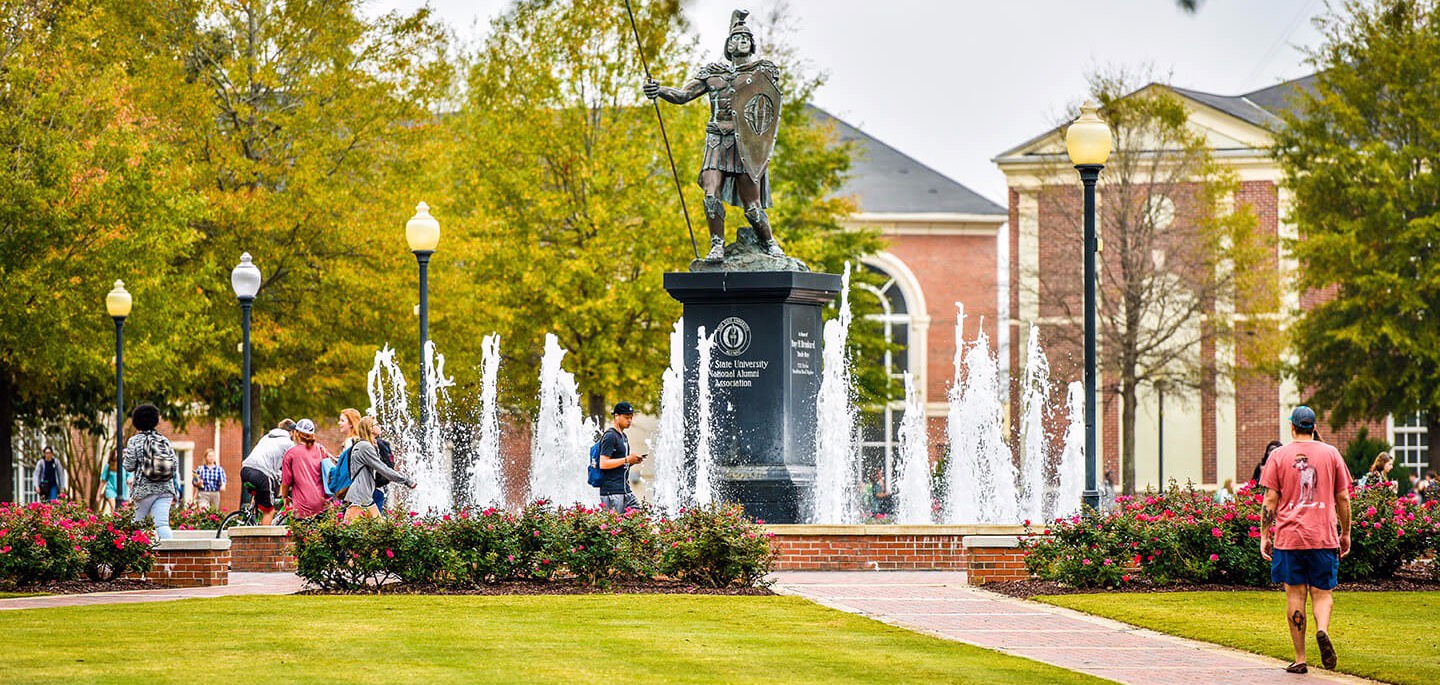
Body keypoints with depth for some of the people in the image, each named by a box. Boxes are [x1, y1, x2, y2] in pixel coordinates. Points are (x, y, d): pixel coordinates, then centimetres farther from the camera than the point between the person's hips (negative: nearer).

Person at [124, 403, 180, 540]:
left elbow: (129, 466, -3)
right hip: (166, 489, 3)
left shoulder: (135, 441, -2)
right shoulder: (165, 440, 9)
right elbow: (175, 465, 9)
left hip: (144, 489, -3)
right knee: (162, 523, -6)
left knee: (136, 525, 12)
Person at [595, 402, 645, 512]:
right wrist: (627, 459, -17)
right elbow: (603, 464, -18)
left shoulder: (623, 437, 19)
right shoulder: (610, 436, -10)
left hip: (626, 491, 9)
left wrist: (633, 460, 7)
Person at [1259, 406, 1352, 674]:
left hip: (1288, 536, 0)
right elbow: (1343, 497, 7)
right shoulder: (1331, 454, 5)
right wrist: (1346, 533, 16)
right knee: (1322, 591, 8)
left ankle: (1300, 659, 3)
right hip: (1324, 537, 0)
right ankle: (1322, 629, -22)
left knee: (1295, 594, 4)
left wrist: (1264, 536, 6)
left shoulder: (1279, 455, 2)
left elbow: (1270, 500, 0)